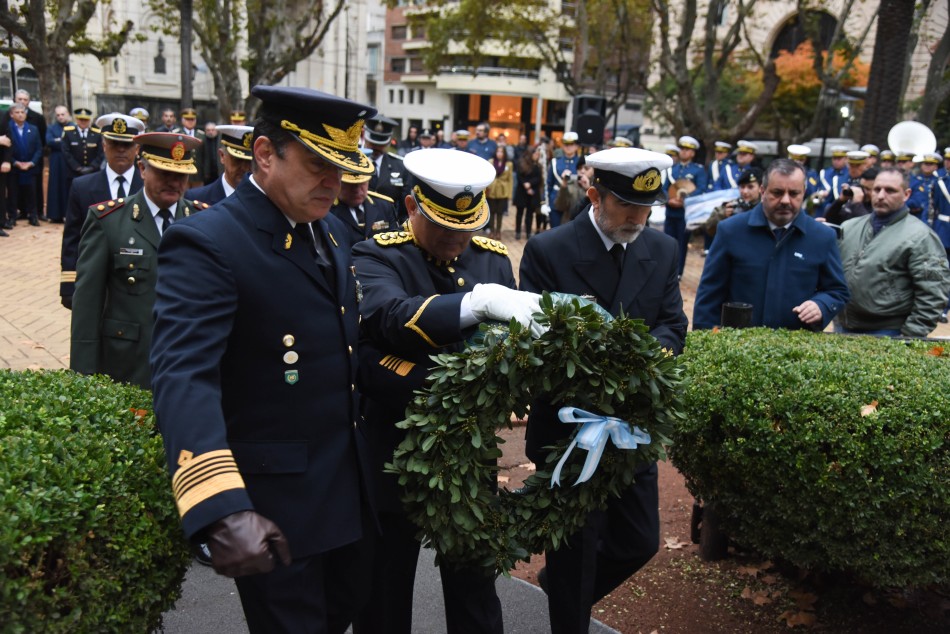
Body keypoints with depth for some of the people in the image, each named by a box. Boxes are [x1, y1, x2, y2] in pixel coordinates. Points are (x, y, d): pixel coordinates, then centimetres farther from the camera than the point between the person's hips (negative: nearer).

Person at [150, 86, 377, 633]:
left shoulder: (331, 231, 6)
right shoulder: (206, 244, -20)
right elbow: (184, 376, -33)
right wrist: (223, 508, -44)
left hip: (346, 482, 8)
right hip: (273, 503, -7)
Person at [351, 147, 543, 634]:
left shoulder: (493, 258, 3)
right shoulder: (377, 257, -11)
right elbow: (390, 317, -33)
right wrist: (481, 301, -44)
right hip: (393, 454, -3)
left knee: (475, 593, 19)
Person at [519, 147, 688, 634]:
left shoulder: (663, 250, 2)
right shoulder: (548, 250, -13)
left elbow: (673, 326, 1)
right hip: (569, 425, -5)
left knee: (640, 542, 15)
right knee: (576, 549, 9)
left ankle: (561, 586, 42)